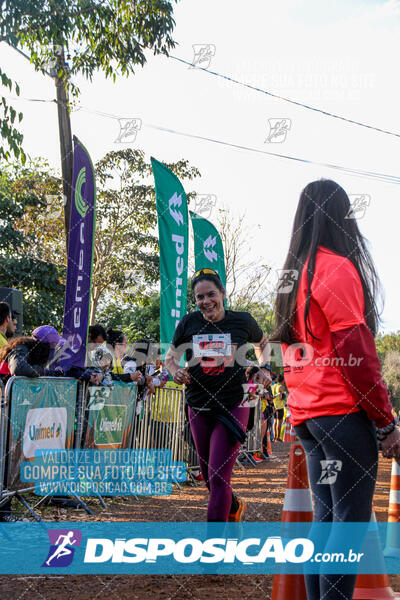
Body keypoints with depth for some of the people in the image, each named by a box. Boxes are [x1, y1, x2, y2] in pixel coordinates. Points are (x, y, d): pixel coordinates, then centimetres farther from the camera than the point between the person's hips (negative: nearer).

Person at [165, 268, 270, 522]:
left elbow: (262, 343, 19)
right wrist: (176, 372, -10)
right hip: (199, 409, 4)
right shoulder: (189, 323, -1)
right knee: (209, 477, 17)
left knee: (219, 478, -12)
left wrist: (263, 368, 4)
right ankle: (235, 507, 48)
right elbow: (171, 357, 10)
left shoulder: (242, 321, -3)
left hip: (233, 408, -3)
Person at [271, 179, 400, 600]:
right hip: (342, 410, -8)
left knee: (326, 518, 12)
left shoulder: (294, 276, 16)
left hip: (306, 415, 8)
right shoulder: (338, 268, -9)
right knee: (351, 521, -5)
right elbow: (355, 352, -14)